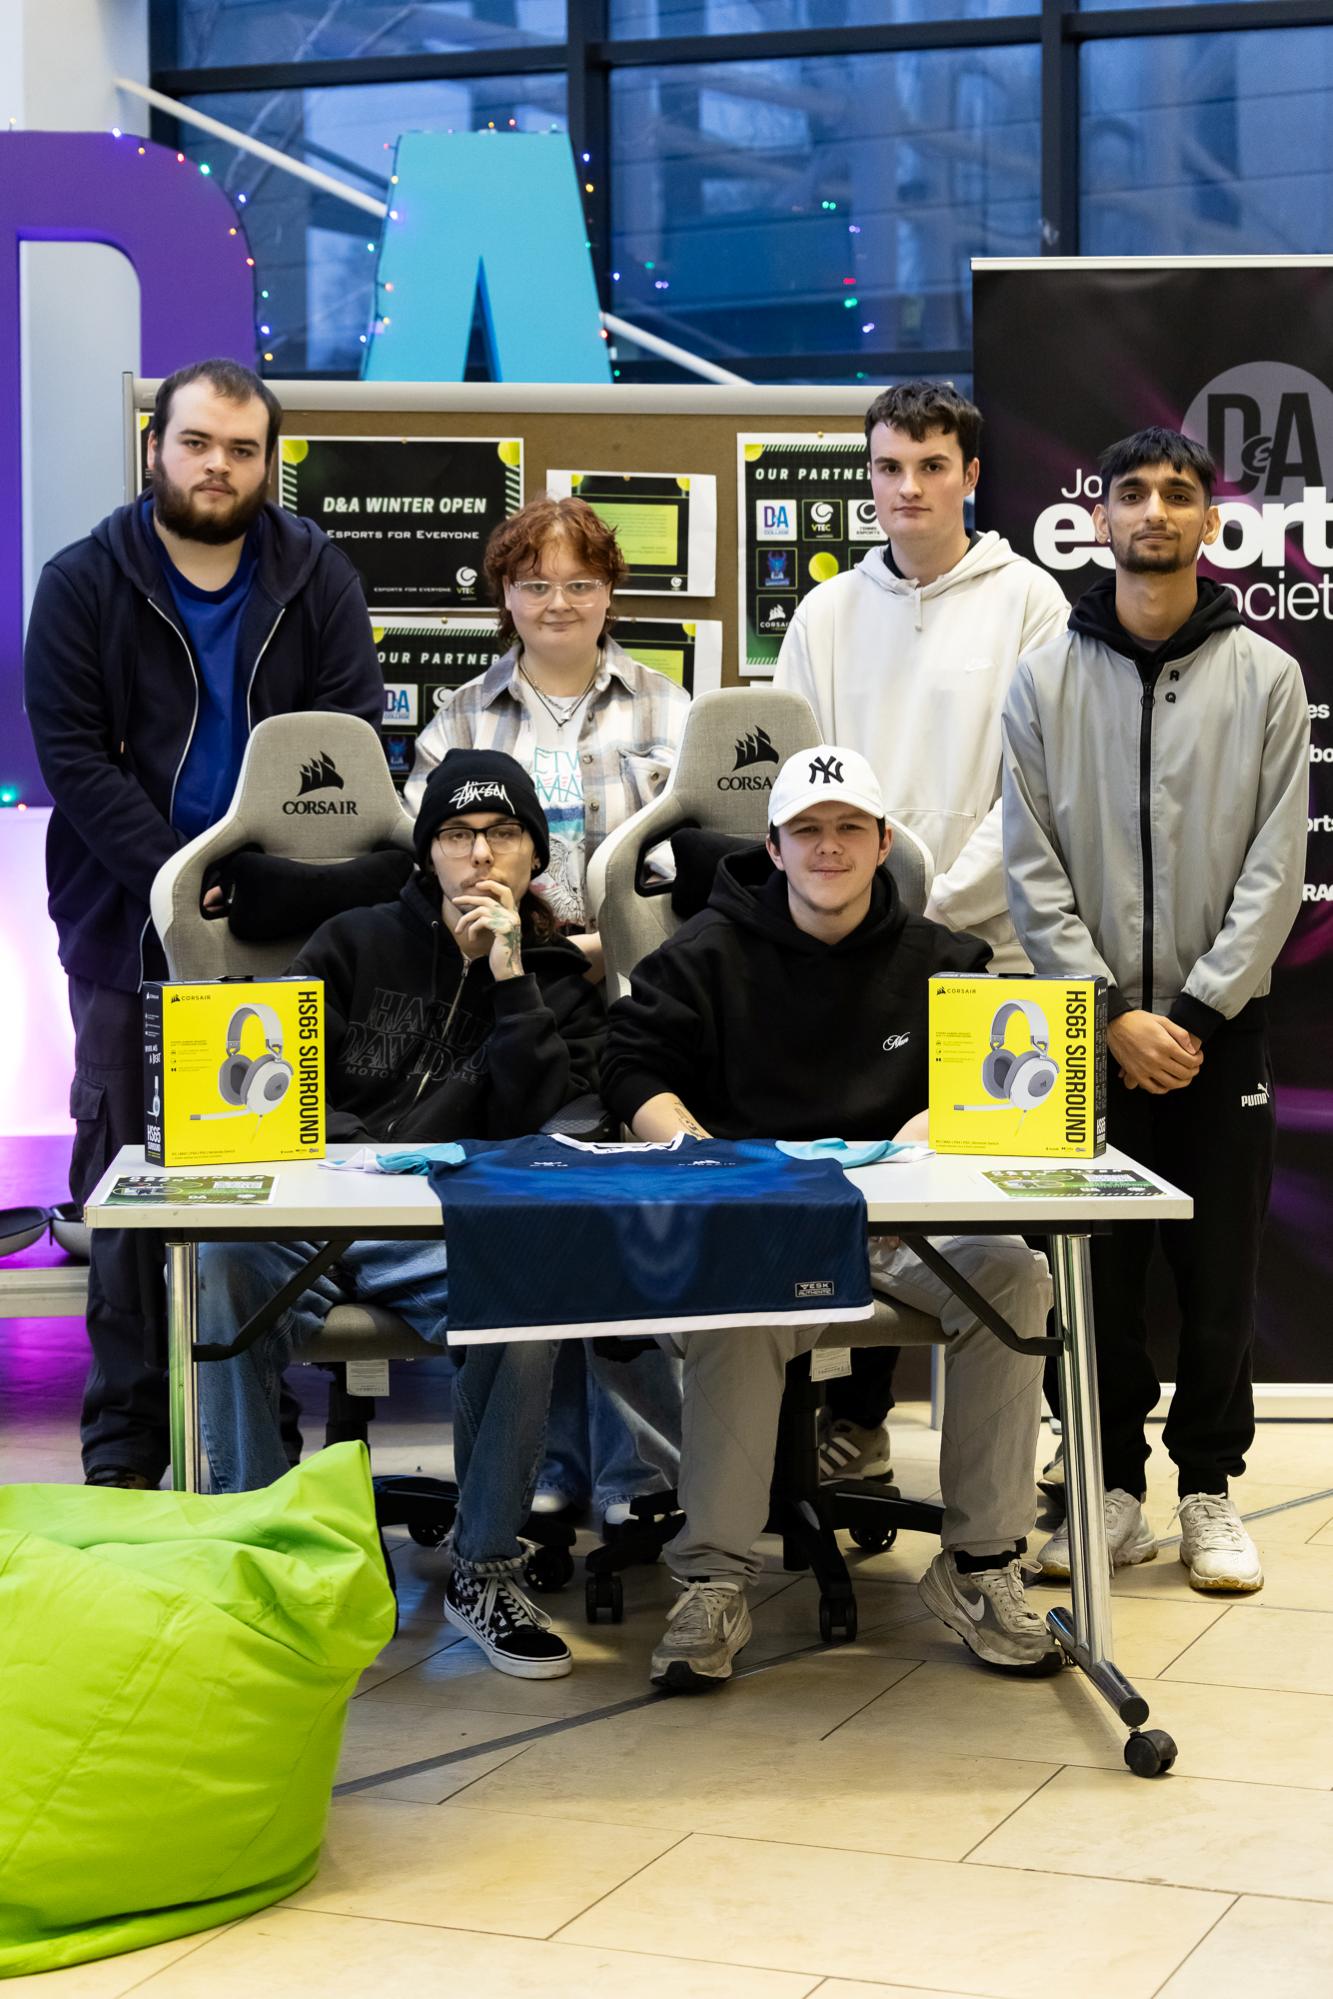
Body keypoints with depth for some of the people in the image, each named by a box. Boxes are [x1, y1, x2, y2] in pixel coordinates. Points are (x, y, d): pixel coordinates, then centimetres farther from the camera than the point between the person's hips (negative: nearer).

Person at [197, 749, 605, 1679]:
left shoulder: (560, 982, 15)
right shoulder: (355, 946, 15)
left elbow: (541, 1128, -1)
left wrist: (509, 980, -5)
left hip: (456, 1235, 0)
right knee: (225, 1269, -34)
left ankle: (485, 1570, -20)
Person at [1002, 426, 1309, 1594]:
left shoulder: (1265, 677, 2)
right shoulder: (1046, 679, 3)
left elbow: (1275, 868, -3)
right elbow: (1033, 870, -1)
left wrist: (1197, 1014, -11)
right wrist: (1114, 1016, -9)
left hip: (1220, 1027, 0)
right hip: (1088, 1029, 0)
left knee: (1221, 1274, 4)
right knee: (1095, 1271, 4)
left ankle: (1210, 1490, 16)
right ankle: (1112, 1492, 15)